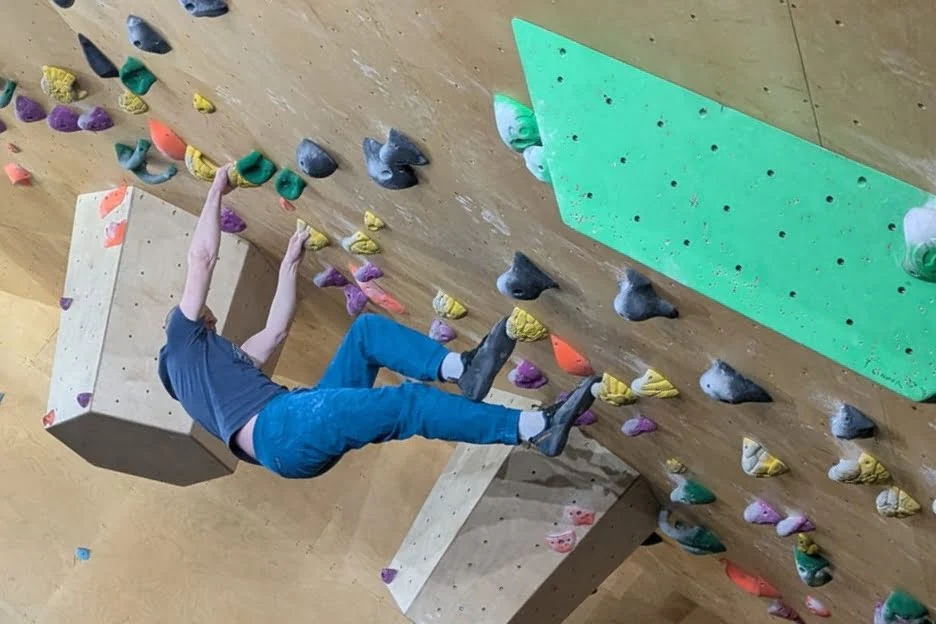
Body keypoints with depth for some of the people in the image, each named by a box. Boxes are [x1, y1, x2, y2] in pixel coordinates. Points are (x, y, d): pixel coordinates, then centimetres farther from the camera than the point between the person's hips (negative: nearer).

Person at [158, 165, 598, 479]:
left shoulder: (220, 357, 36)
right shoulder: (182, 343, 15)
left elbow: (275, 331, 36)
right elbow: (202, 258, 11)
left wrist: (289, 265, 42)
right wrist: (216, 192, 21)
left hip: (296, 422, 9)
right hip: (279, 429, -9)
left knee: (366, 330, 5)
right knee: (406, 402, -22)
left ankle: (458, 369, -19)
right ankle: (537, 429, -26)